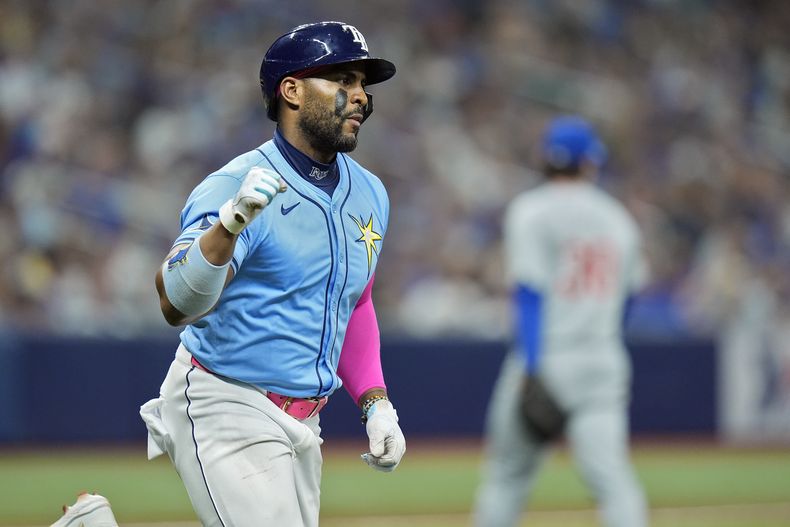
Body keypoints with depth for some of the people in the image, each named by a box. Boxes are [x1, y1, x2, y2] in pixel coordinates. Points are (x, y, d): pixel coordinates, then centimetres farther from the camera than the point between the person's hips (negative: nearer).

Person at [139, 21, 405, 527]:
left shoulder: (369, 195, 9)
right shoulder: (235, 186, -15)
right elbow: (178, 305, -28)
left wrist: (377, 405, 11)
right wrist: (231, 222, -44)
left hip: (302, 423, 8)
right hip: (227, 412, -8)